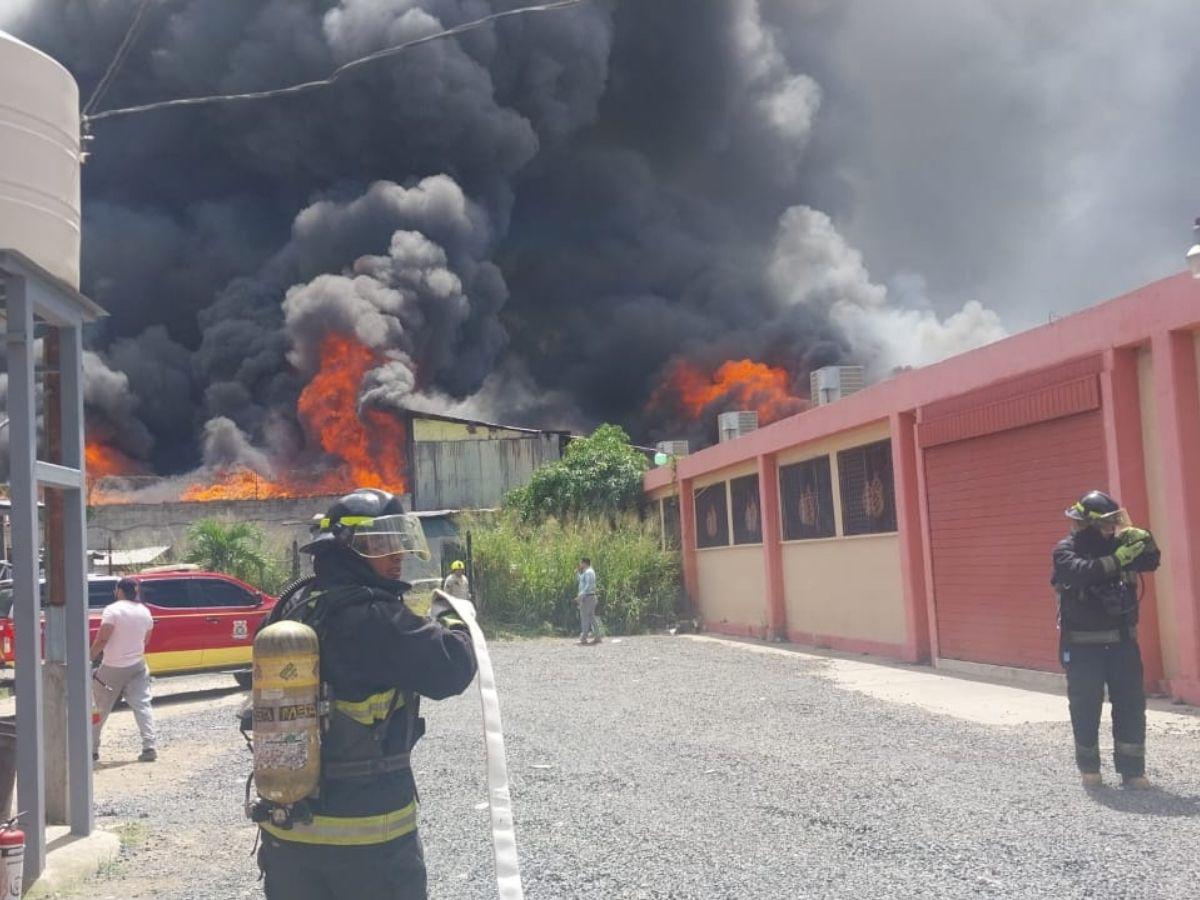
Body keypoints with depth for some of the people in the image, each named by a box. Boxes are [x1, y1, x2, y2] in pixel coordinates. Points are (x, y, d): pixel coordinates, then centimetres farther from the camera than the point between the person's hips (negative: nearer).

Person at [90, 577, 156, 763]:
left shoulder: (113, 610, -13)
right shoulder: (145, 612, 5)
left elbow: (102, 639, -19)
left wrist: (89, 658, -12)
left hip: (112, 668, -4)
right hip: (137, 666, 4)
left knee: (99, 709, 10)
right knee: (142, 706, 2)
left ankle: (91, 749, 18)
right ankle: (149, 748, -9)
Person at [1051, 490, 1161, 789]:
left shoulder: (1116, 544, 4)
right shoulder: (1065, 550, -10)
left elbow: (1151, 562, 3)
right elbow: (1080, 572, -29)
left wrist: (1144, 540, -17)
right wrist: (1118, 558, -38)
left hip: (1122, 641, 4)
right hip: (1083, 646, -4)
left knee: (1131, 704, 3)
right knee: (1086, 708, 5)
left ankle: (1133, 770, 10)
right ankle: (1089, 769, 19)